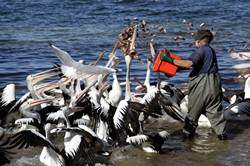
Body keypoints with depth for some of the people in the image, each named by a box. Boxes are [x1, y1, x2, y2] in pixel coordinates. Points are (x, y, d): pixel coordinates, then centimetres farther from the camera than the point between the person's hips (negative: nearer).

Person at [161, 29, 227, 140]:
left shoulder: (201, 50, -13)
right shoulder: (211, 50, 15)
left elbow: (189, 64, -29)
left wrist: (171, 60, -27)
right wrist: (180, 66, 18)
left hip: (201, 84, -7)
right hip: (214, 84, 7)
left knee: (194, 110, 7)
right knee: (215, 110, 12)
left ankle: (188, 132, 17)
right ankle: (221, 133, 11)